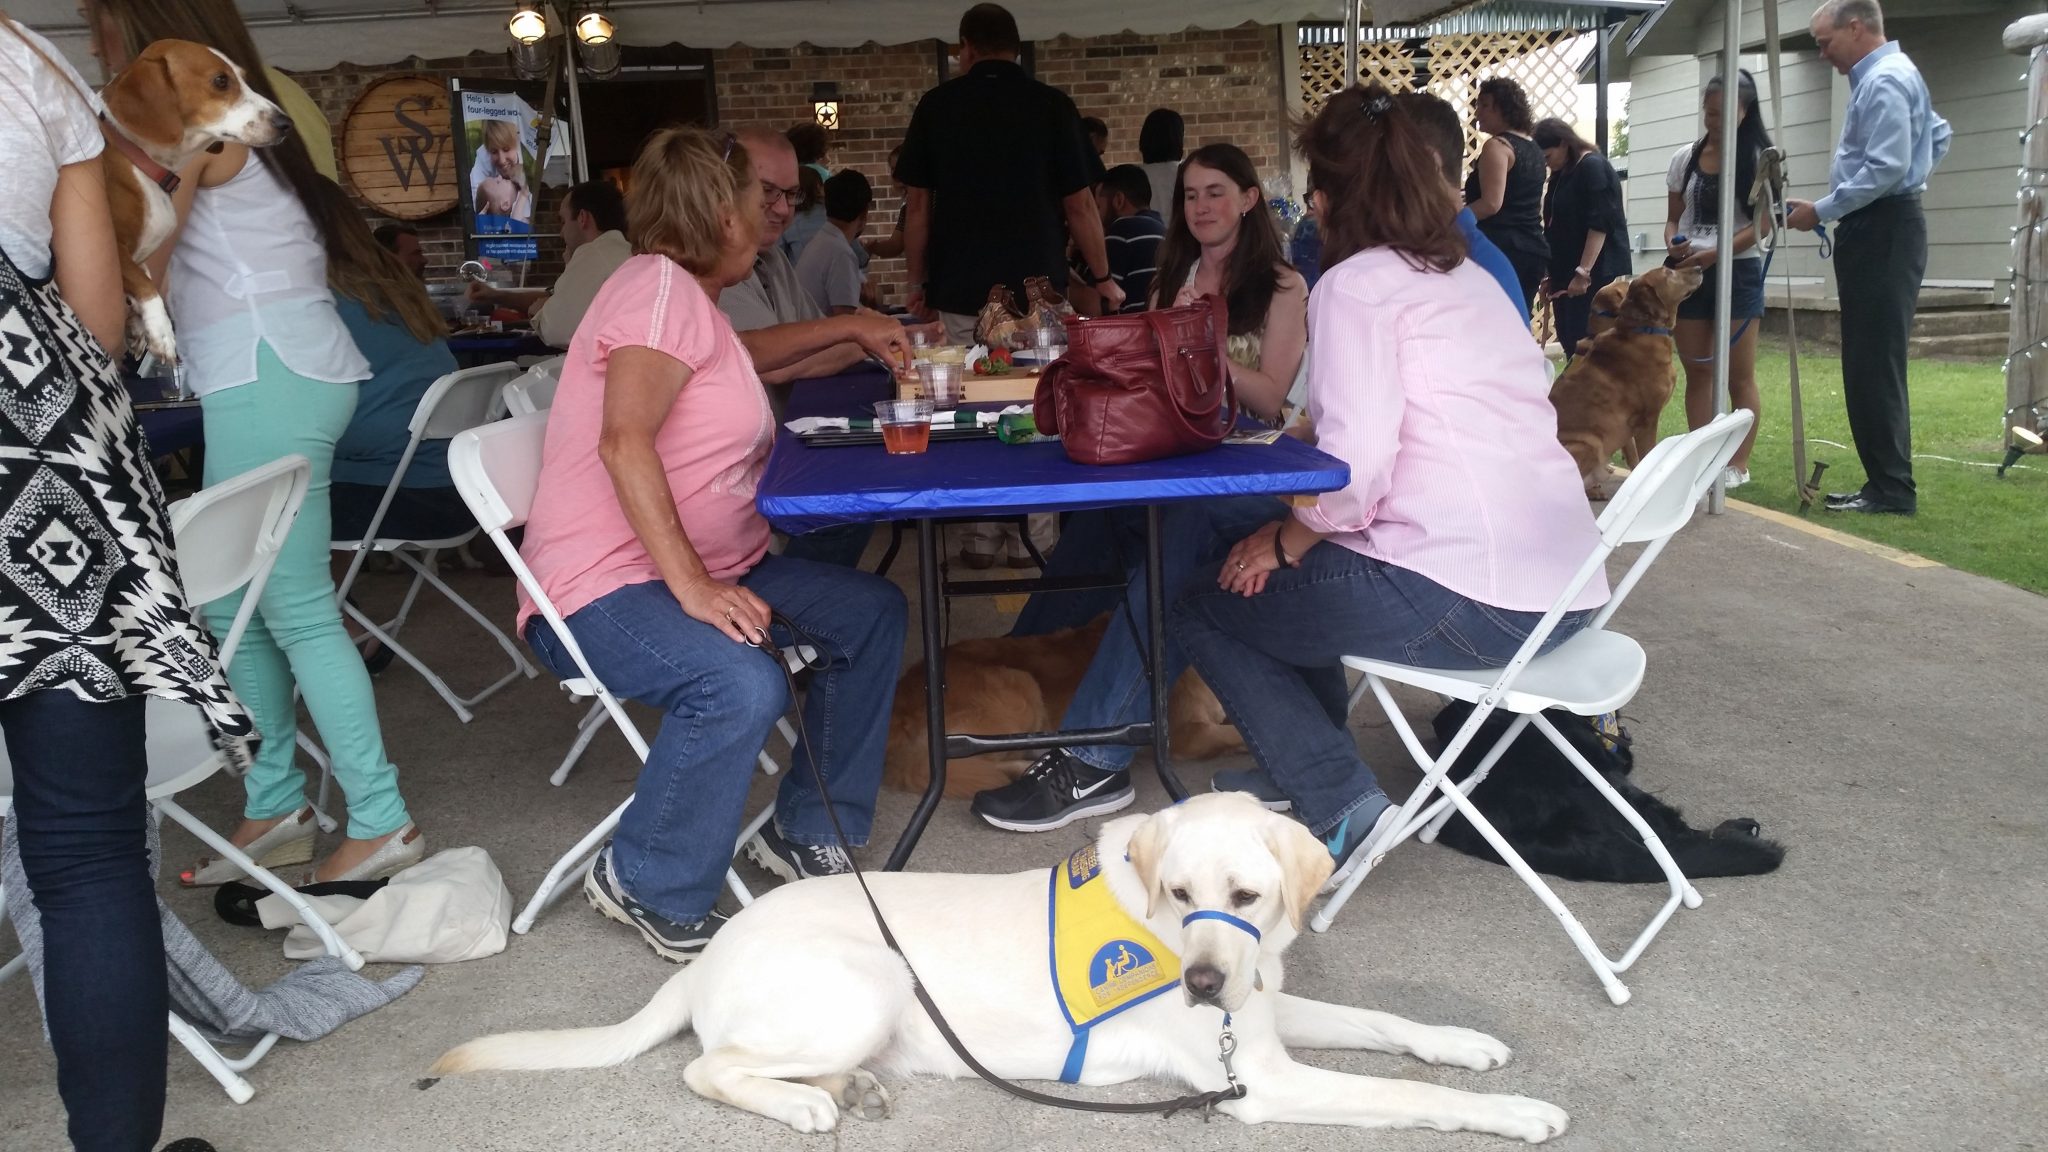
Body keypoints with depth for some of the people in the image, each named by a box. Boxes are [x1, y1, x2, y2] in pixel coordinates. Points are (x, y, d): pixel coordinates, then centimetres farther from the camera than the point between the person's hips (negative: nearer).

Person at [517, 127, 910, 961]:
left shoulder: (688, 297, 16)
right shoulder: (660, 283, -14)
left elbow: (730, 359, 41)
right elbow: (625, 440, -28)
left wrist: (848, 328, 40)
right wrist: (691, 585, -31)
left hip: (706, 568, 11)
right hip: (601, 588, -11)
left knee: (873, 612, 4)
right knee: (743, 687, -35)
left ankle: (805, 834, 13)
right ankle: (646, 887, -9)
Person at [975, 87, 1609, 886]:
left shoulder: (1357, 282, -7)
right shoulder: (1468, 277, 20)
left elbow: (1356, 469, -19)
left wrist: (1283, 540, -1)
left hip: (1472, 605, -9)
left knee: (1189, 597, 6)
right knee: (1236, 526, 21)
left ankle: (1341, 812, 5)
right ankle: (1303, 765, 25)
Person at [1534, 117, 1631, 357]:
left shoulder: (1593, 167, -11)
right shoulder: (1561, 174, 16)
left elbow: (1600, 224, -18)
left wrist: (1584, 272, -23)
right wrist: (1550, 270, 19)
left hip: (1598, 272, -9)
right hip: (1565, 271, 9)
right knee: (1569, 341, 5)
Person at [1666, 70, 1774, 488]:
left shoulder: (1758, 158, -2)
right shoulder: (1685, 158, 9)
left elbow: (1762, 225, -7)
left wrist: (1714, 253, -21)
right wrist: (1672, 243, -10)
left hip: (1738, 270, -4)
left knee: (1739, 375, 0)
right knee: (1697, 372, 6)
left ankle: (1738, 465, 5)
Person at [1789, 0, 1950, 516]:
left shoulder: (1884, 81, -13)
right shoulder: (1885, 76, 19)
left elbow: (1885, 168, -22)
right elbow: (1939, 134, 31)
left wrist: (1821, 211, -16)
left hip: (1882, 232, -11)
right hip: (1875, 229, 11)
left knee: (1876, 364, -10)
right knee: (1867, 364, 10)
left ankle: (1892, 491, -8)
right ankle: (1884, 482, 13)